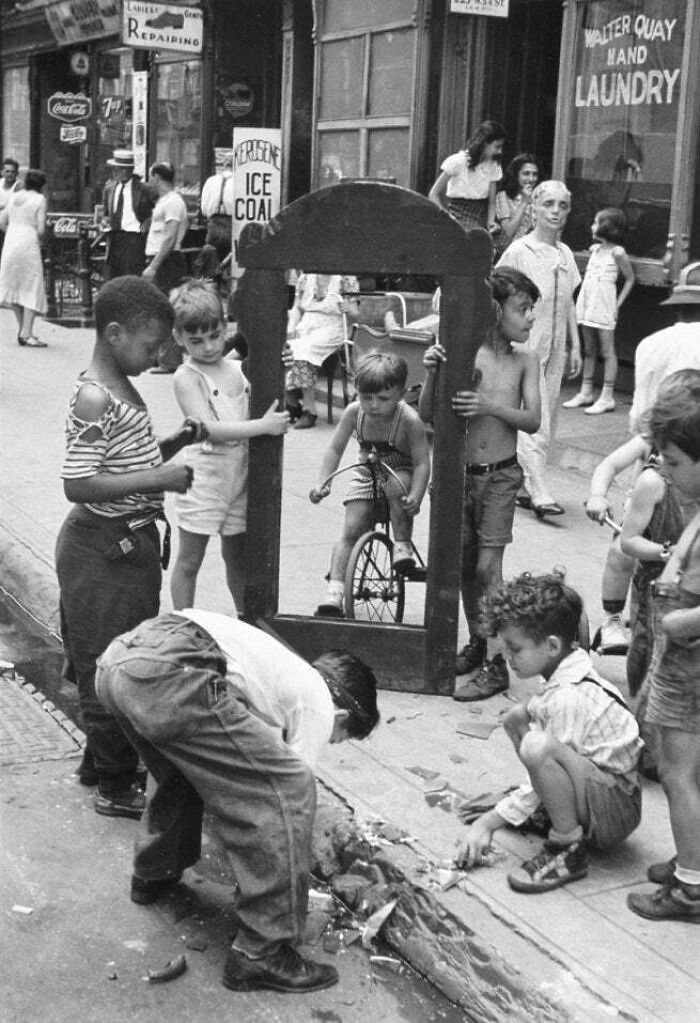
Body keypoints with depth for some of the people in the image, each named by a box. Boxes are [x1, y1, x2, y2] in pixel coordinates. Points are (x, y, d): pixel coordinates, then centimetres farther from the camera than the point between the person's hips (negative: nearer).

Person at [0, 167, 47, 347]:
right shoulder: (40, 199, -5)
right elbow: (41, 229, -12)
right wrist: (38, 241, 7)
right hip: (29, 246, -6)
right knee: (32, 289, -1)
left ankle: (22, 329, 22)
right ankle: (26, 334, -8)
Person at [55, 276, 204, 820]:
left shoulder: (122, 387, 10)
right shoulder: (94, 398, -20)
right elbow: (78, 484, -25)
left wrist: (176, 442, 4)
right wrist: (158, 479, -24)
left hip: (131, 542, 10)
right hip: (103, 549, -10)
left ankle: (101, 760, 36)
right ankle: (116, 788, 13)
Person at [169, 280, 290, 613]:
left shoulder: (239, 369, 6)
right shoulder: (187, 376, -11)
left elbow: (270, 406, 13)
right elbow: (209, 429, -22)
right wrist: (263, 426, -26)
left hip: (240, 479, 5)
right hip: (203, 481, -5)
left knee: (237, 557, 18)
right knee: (189, 560, 6)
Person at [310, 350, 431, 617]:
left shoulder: (409, 420, -26)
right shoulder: (354, 412, -16)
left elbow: (422, 462, -24)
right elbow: (335, 449, -9)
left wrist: (416, 497, -39)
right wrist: (322, 483, -22)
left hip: (402, 473, -3)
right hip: (367, 475, 3)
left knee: (396, 486, -38)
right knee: (351, 530, -10)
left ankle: (403, 544, -17)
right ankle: (334, 593, -11)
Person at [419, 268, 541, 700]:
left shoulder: (525, 360, -3)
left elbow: (533, 420, -9)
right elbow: (427, 414, -6)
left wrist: (491, 406, -25)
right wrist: (432, 372, -23)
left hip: (500, 476, -1)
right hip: (460, 473, 2)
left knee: (488, 567, -6)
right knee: (464, 563, 11)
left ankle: (496, 665, 2)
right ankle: (477, 643, 30)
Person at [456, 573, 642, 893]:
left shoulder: (570, 698, -25)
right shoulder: (569, 673, 3)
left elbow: (546, 758, -22)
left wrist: (488, 823, -15)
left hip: (618, 814, -10)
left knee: (538, 747, -35)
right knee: (517, 717, 9)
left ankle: (568, 849, -18)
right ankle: (556, 810, 14)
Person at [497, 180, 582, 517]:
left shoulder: (565, 254, 11)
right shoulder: (519, 252, -8)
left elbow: (568, 304, 17)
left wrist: (575, 346, 14)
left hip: (555, 350, 7)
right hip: (526, 347, -7)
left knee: (546, 423, 9)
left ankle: (522, 486, 18)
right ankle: (538, 493, -10)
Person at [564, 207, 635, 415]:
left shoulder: (616, 252, -9)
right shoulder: (594, 249, 10)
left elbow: (630, 279, -3)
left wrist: (618, 303, -8)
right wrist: (582, 300, 7)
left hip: (604, 308, -7)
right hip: (587, 304, 7)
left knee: (607, 351, -3)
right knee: (589, 350, 12)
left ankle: (607, 397, -1)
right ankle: (585, 393, 18)